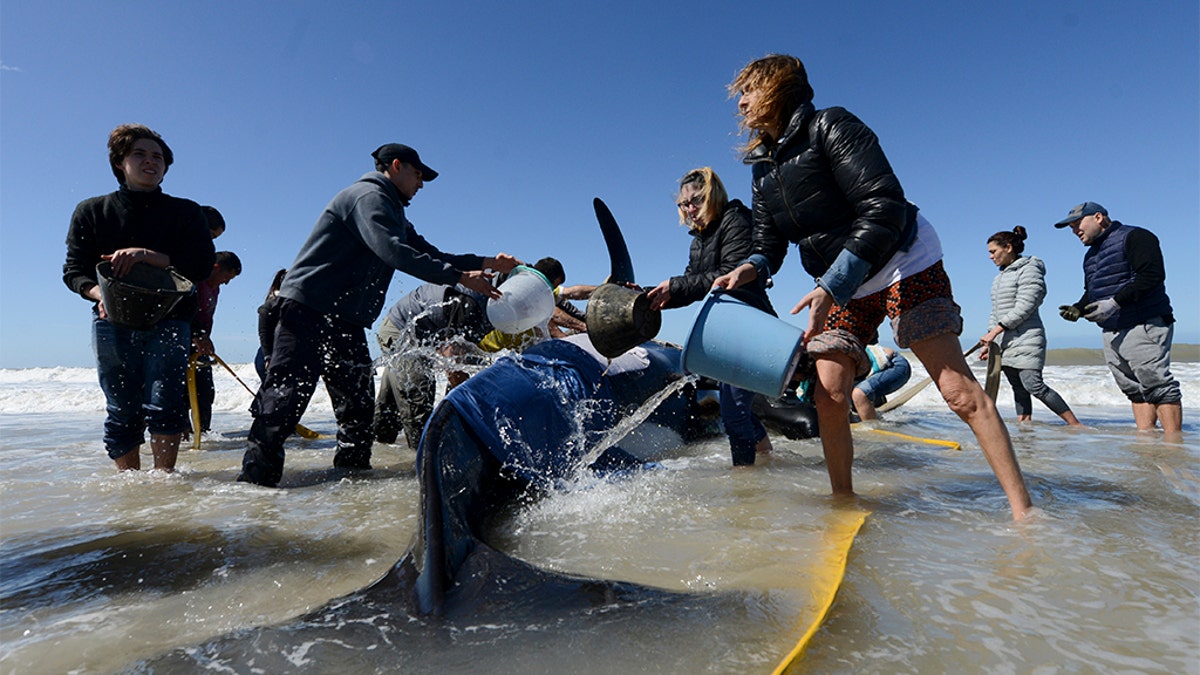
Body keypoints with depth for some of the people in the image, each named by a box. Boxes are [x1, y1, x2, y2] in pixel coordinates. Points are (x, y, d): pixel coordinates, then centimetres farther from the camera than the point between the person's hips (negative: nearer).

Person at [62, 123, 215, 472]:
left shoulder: (185, 212, 10)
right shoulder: (91, 212, 14)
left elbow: (202, 266, -3)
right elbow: (74, 271, 8)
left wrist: (147, 255, -17)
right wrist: (100, 294, -14)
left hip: (168, 320, -1)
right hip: (112, 321, 1)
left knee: (165, 406, -14)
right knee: (122, 413, 1)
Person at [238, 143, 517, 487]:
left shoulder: (393, 213, 23)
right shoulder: (367, 196, -10)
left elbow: (428, 253, 20)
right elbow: (393, 252, -26)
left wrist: (486, 262, 10)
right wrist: (460, 277, -27)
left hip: (346, 319, 10)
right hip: (308, 308, -10)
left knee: (358, 400, 9)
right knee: (288, 392, -10)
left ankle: (352, 469, 18)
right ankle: (255, 478, -4)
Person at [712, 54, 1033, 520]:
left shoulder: (830, 127, -16)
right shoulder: (764, 167, 6)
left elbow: (885, 208, -26)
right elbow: (769, 244, 6)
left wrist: (831, 286, -34)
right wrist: (750, 269, -19)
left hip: (904, 263, -6)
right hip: (839, 285, 6)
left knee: (958, 388, -11)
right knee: (828, 392, -5)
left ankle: (1023, 509, -3)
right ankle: (843, 502, 10)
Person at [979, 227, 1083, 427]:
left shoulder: (1029, 270, -5)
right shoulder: (999, 278, 20)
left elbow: (1024, 308, -15)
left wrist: (995, 330, -18)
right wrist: (989, 342, 12)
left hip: (1027, 339, -8)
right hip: (1005, 343, 8)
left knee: (1033, 385, -15)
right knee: (1019, 388, 5)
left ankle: (1075, 424, -6)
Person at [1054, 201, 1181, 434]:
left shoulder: (1133, 237, -6)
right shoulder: (1091, 255, 21)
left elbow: (1152, 275, -18)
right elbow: (1091, 292, 24)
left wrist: (1115, 303, -25)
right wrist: (1079, 309, 3)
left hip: (1144, 327, -8)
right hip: (1112, 333, 9)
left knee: (1158, 384, -9)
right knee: (1135, 390, 7)